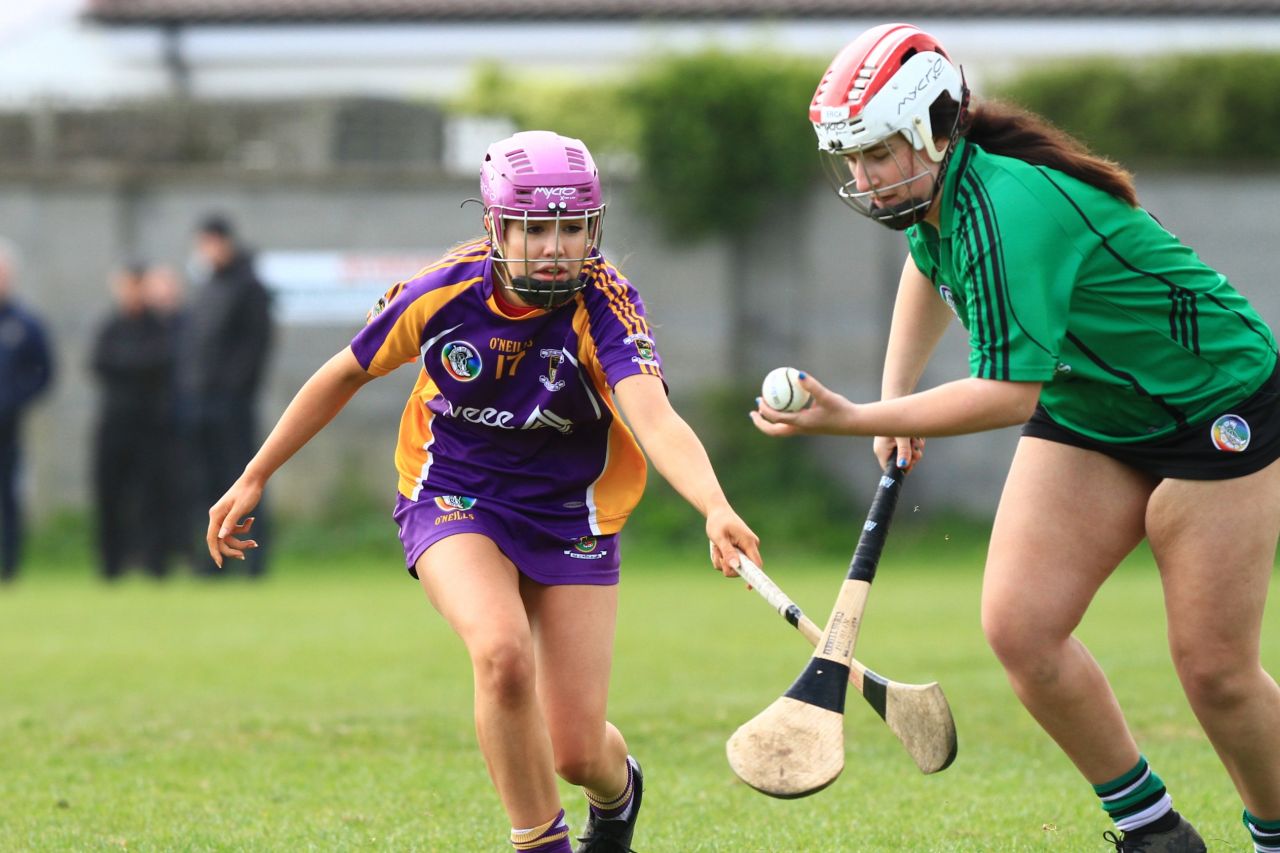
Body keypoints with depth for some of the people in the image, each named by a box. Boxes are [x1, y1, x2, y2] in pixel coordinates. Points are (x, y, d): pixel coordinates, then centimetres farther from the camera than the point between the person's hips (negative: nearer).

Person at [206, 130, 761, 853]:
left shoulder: (604, 308, -23)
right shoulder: (445, 293, -16)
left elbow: (654, 420, -40)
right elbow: (346, 374, 2)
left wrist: (716, 509, -59)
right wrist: (253, 481, 6)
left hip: (570, 517, 0)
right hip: (453, 503, 0)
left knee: (577, 752, -3)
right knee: (503, 653, -32)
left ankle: (617, 790, 38)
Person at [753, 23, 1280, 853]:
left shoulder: (1010, 212, -33)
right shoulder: (936, 192, -5)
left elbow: (1009, 394, -36)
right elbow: (930, 265, 21)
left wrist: (856, 419, -36)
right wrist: (896, 398, 14)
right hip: (1086, 408, 9)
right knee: (1019, 627, -6)